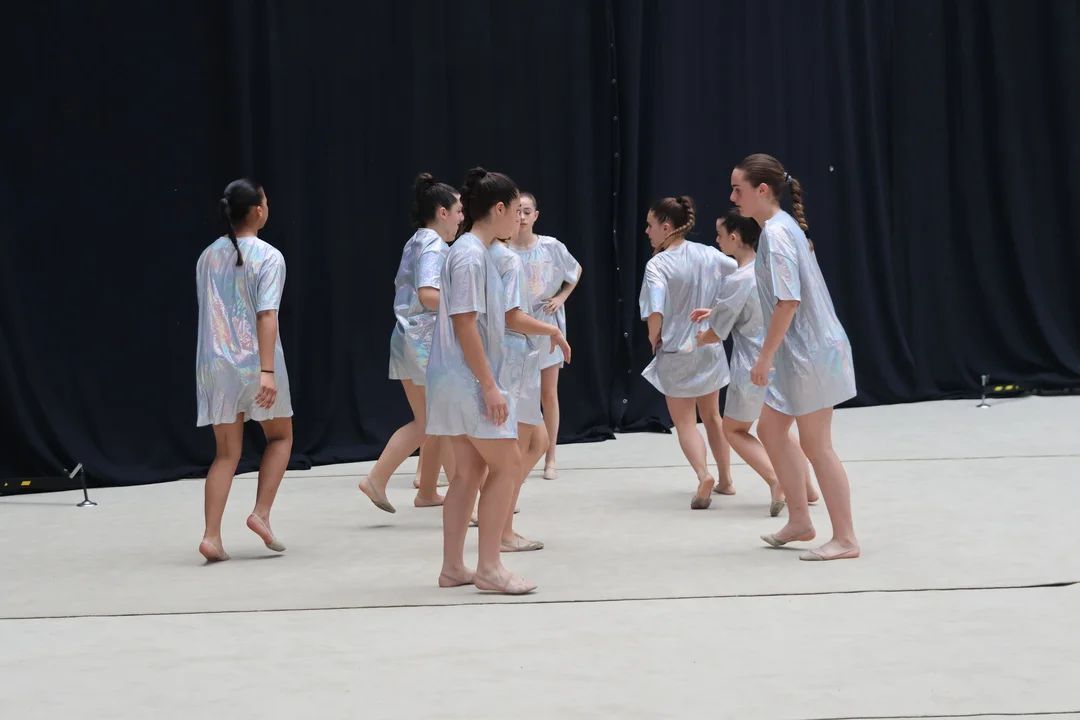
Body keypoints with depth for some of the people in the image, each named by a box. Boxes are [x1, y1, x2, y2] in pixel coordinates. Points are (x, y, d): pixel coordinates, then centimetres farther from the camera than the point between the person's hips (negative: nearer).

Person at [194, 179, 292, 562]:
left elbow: (207, 311, 14)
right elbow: (266, 315, -18)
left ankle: (212, 536, -3)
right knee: (280, 436, 18)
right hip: (255, 361, -5)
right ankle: (261, 513, 5)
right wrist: (268, 371, -22)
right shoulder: (269, 257, -9)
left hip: (215, 363, 5)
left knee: (226, 452, 8)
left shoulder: (208, 256, 8)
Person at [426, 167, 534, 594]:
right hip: (468, 381, -10)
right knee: (507, 464, -5)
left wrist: (489, 382, 19)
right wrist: (490, 387, -20)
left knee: (470, 470, 11)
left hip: (460, 382, 10)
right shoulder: (471, 255, -16)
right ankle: (489, 567, -2)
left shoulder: (474, 252, 14)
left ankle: (453, 567, 15)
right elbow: (464, 325, -20)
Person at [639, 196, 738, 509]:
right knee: (712, 415, 22)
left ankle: (703, 475, -14)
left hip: (676, 354, -5)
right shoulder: (709, 255, -3)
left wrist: (653, 338, -11)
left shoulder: (658, 265, -19)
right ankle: (725, 480, 27)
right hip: (710, 348, 5)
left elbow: (655, 313, -31)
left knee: (684, 422, 8)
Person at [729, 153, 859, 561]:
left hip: (810, 352, -10)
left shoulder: (776, 232, -17)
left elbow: (788, 300, -24)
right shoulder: (782, 227, 12)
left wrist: (766, 355, -20)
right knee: (771, 429, 16)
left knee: (815, 444, -2)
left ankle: (845, 539, 5)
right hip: (798, 352, 10)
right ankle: (800, 521, 23)